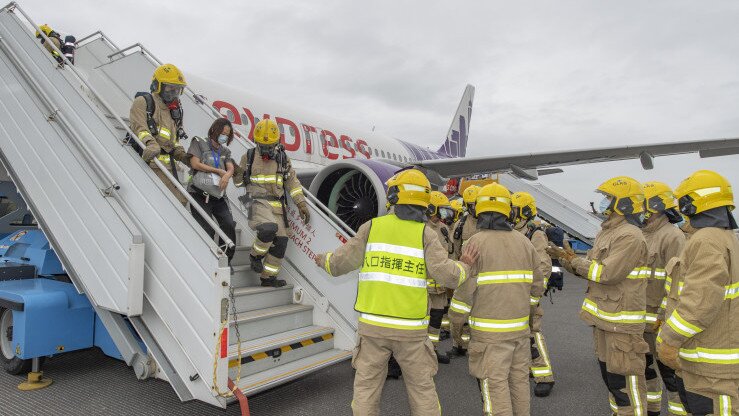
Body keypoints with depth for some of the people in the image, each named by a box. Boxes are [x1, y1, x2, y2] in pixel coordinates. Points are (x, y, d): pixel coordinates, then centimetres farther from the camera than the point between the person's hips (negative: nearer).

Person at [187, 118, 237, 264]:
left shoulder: (225, 151, 21)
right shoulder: (199, 143, 7)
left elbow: (231, 168, 5)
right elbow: (195, 164, -6)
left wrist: (227, 175, -21)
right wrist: (219, 171, -5)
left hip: (218, 196, 4)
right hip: (200, 195, -4)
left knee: (229, 225, -11)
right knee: (206, 229, -9)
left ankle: (226, 260, 3)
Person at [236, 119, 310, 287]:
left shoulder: (283, 158, 10)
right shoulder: (249, 157, 6)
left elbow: (292, 182, 10)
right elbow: (238, 180, 19)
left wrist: (301, 204, 1)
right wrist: (240, 177, -5)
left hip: (277, 205, 4)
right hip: (258, 202, -3)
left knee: (281, 241, -1)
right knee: (269, 228, -31)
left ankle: (268, 277, 14)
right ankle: (255, 255, -2)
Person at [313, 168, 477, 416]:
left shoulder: (372, 227, -3)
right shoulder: (426, 233, -5)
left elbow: (339, 264, 1)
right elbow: (447, 276, -12)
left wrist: (324, 261, 24)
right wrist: (464, 265, 9)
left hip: (373, 324, 0)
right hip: (411, 328, 0)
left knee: (366, 388, 15)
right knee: (422, 389, 15)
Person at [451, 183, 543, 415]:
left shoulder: (476, 242, -11)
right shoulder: (524, 242, 5)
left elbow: (465, 288, -12)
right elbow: (537, 284, 10)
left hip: (489, 329, -5)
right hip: (520, 326, 6)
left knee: (494, 384, 2)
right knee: (519, 380, 18)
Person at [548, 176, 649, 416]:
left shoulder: (630, 237, -19)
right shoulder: (607, 232, 13)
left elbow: (606, 273, -26)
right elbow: (590, 269, 14)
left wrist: (575, 261, -13)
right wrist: (566, 258, -1)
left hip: (622, 322, -10)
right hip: (604, 317, 10)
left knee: (625, 378, -1)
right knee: (608, 372, 22)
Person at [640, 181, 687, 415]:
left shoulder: (673, 237, -16)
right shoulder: (641, 236, 11)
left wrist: (665, 317, -22)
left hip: (659, 319, -9)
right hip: (638, 318, 9)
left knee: (668, 370, 3)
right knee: (644, 365, 20)